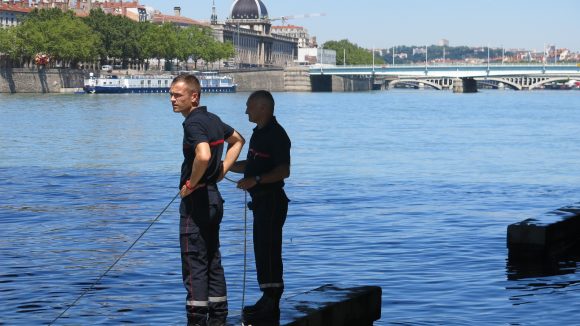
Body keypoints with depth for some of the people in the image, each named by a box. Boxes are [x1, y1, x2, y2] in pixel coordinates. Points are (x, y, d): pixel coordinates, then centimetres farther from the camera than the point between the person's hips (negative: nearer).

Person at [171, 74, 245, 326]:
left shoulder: (193, 123, -17)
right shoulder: (212, 119, 12)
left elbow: (203, 156, -34)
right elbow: (237, 140, 28)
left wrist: (190, 184, -19)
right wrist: (222, 171, 20)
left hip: (196, 199, -9)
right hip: (214, 196, 9)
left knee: (194, 265, -5)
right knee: (213, 261, 14)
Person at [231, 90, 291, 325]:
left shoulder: (276, 135, -15)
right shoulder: (260, 132, 17)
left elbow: (283, 171, -22)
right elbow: (252, 165, 25)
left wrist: (255, 180, -30)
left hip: (272, 201, -11)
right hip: (261, 200, 11)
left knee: (268, 251, -10)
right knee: (263, 250, 15)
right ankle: (268, 301, 23)